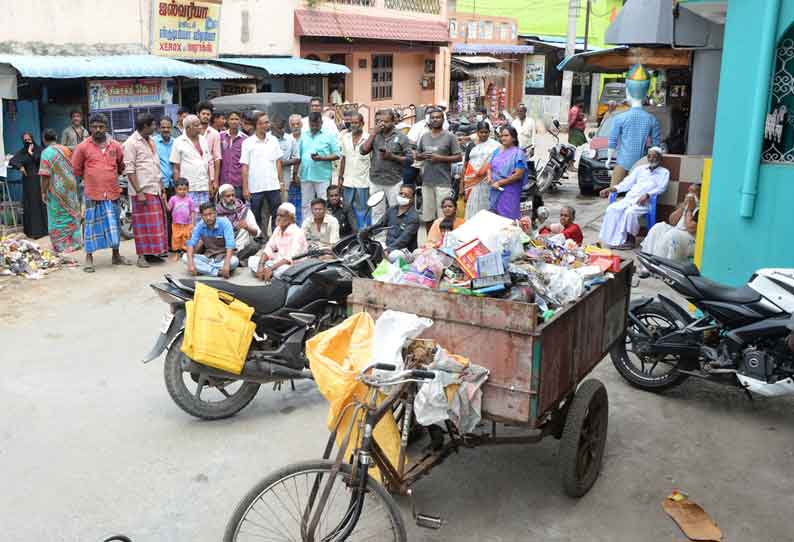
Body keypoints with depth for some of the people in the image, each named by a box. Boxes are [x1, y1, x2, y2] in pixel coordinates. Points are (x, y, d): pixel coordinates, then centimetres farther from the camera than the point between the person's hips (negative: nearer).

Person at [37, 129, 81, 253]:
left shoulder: (47, 152, -12)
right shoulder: (66, 149, 6)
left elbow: (45, 175, -17)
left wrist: (43, 191, -11)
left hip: (57, 190, -6)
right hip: (71, 187, 6)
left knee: (57, 218, 3)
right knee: (71, 215, 13)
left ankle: (61, 245, 5)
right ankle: (75, 242, 19)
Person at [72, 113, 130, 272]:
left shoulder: (115, 146, 4)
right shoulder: (83, 147, -3)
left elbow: (121, 166, 18)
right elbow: (76, 170, 5)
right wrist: (91, 178, 11)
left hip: (112, 192, 3)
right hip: (93, 193, -3)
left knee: (114, 224, 11)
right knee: (92, 225, 2)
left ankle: (116, 256, 22)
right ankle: (89, 258, 11)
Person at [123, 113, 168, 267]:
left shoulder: (151, 140, 16)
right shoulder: (131, 143, -9)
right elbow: (129, 170, -14)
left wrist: (162, 188, 16)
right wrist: (139, 192, -18)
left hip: (155, 190, 8)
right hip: (142, 191, -7)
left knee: (157, 223, 10)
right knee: (144, 224, -3)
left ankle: (154, 252, 19)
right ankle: (142, 255, 4)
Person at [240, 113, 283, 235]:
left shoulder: (273, 140, 7)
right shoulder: (248, 143, -3)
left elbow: (278, 162, 11)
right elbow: (245, 167, -4)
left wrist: (280, 181, 5)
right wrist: (245, 188, -8)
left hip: (273, 185, 3)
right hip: (255, 188, -2)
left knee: (277, 216, 3)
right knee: (256, 218, 7)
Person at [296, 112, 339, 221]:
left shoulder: (329, 135, 1)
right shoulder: (304, 135, 13)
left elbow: (336, 155, -2)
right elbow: (298, 156, 15)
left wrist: (322, 158, -16)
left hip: (323, 176, -4)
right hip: (306, 176, 4)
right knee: (306, 205, 9)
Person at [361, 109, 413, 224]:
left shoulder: (401, 137, 0)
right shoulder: (375, 135, 10)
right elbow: (363, 150, -4)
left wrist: (392, 157, -16)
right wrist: (374, 132, -7)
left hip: (394, 182, -3)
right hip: (376, 182, 3)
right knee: (377, 214, 10)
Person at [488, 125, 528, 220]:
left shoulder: (518, 153, -8)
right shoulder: (497, 151, 12)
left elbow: (518, 175, -15)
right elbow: (491, 167, 21)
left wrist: (499, 182, -15)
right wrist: (490, 178, -1)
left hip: (509, 193, -6)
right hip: (495, 191, 6)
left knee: (507, 219, -4)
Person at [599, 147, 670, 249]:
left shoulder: (664, 172, 13)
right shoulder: (641, 169, 26)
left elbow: (661, 188, -4)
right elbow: (627, 183, 19)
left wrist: (647, 195, -23)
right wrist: (611, 189, 5)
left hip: (646, 201, -5)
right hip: (629, 198, 5)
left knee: (630, 212, -35)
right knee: (612, 209, -23)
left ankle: (630, 239, -19)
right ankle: (613, 239, -23)